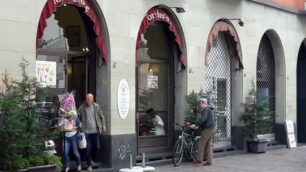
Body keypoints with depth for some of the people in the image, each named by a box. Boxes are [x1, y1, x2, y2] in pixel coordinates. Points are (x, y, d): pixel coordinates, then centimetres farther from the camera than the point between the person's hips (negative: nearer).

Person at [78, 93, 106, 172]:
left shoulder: (96, 106, 2)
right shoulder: (82, 108, -4)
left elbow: (101, 116, 10)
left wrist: (103, 126, 7)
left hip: (95, 131, 3)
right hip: (86, 131, -3)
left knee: (97, 147, 8)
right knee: (88, 149, -2)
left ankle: (89, 157, 36)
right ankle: (89, 165, 11)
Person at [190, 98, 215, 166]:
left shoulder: (206, 110, -12)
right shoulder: (209, 110, 21)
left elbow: (203, 119, -25)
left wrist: (196, 125, -18)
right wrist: (198, 126, 14)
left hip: (206, 129, -10)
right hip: (211, 129, 10)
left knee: (201, 145, -5)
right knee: (209, 145, 9)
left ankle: (199, 160, -3)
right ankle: (209, 161, 8)